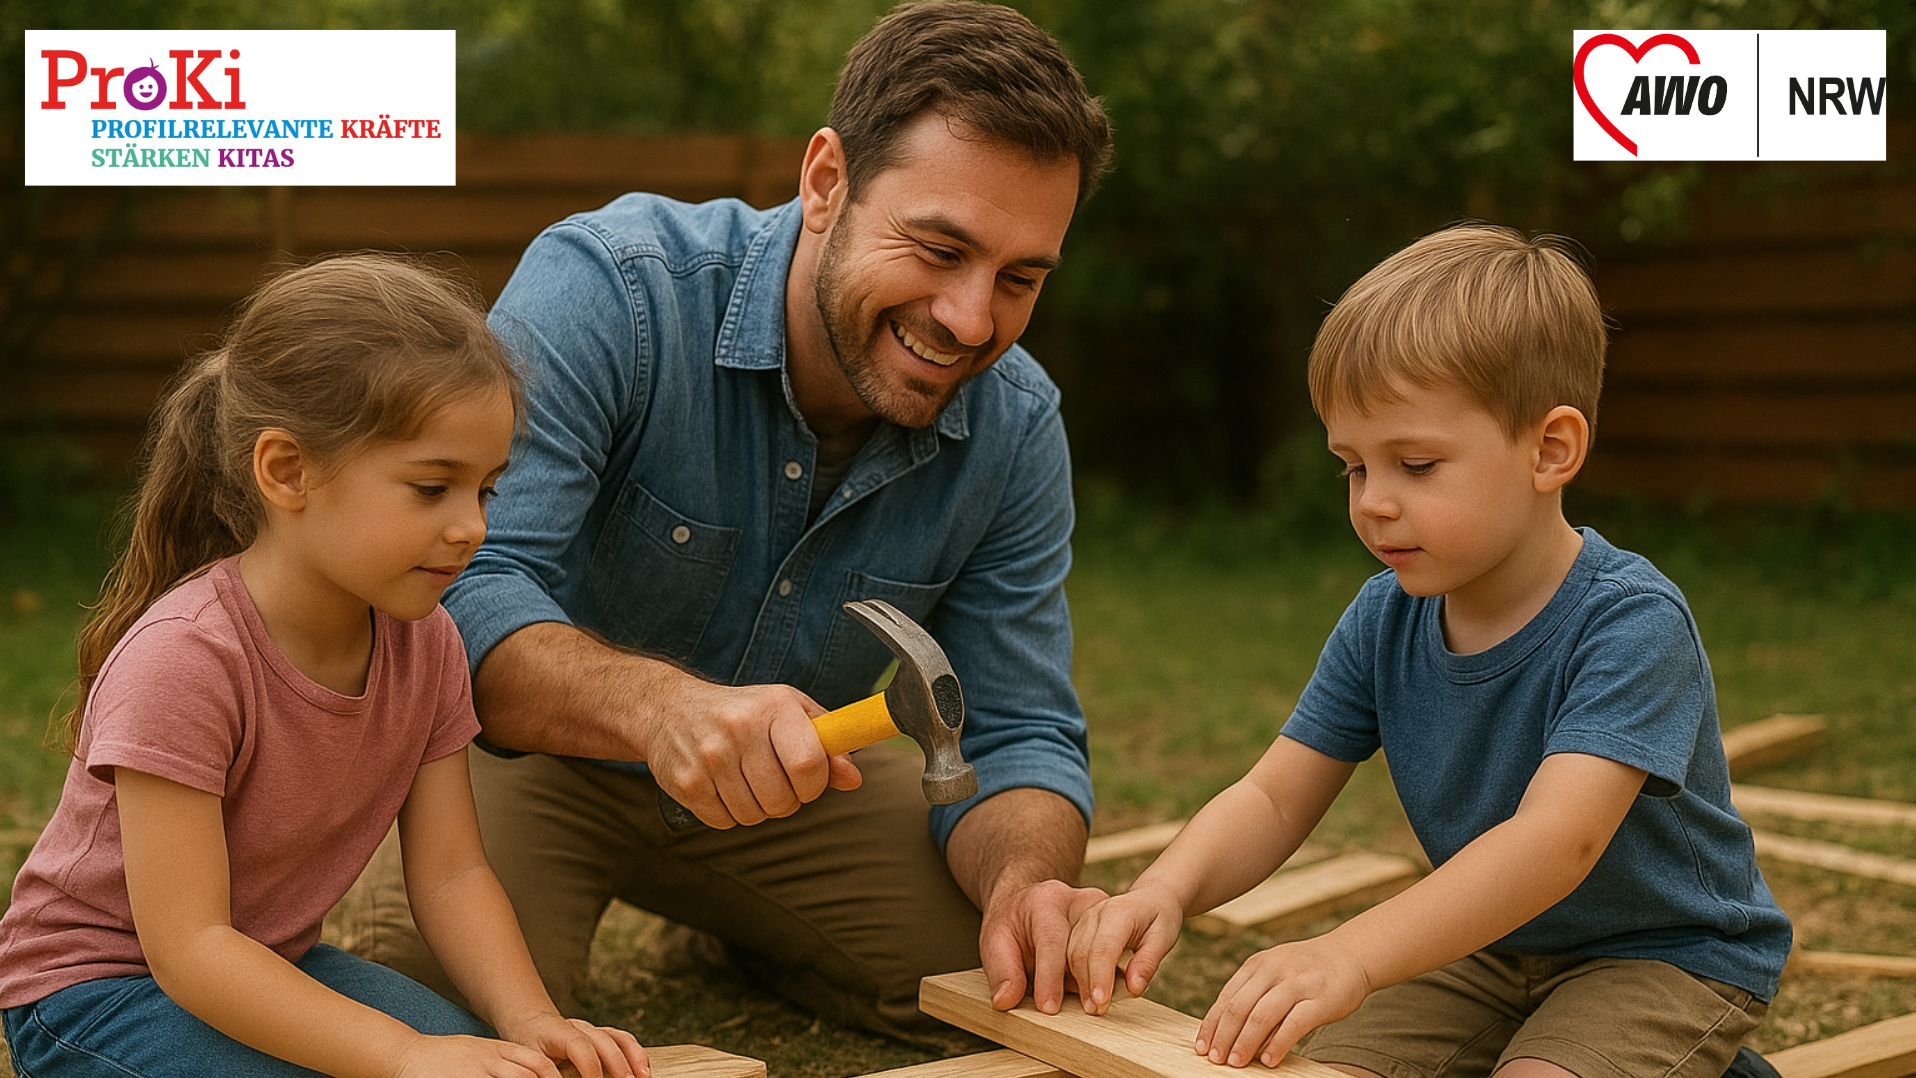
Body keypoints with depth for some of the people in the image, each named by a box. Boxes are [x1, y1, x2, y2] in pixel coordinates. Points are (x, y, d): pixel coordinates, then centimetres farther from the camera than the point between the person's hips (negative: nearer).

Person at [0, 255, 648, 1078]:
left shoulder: (423, 641, -8)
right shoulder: (183, 657, -30)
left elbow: (450, 873, -5)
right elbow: (187, 945, -30)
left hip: (275, 967, 6)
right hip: (95, 981, -5)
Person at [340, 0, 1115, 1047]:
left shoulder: (1015, 430, -14)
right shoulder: (606, 290, -30)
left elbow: (1016, 737, -12)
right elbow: (454, 587, -39)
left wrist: (1024, 881, -36)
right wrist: (658, 703, -58)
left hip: (789, 778, 5)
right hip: (532, 751, -4)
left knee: (1035, 979, -6)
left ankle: (739, 930, 25)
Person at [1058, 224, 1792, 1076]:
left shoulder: (1630, 623, -27)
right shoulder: (1382, 621, -7)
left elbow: (1558, 839, -40)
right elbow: (1274, 798, -5)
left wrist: (1352, 954, -52)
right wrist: (1163, 893, -28)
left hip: (1670, 955, -5)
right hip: (1488, 948, 6)